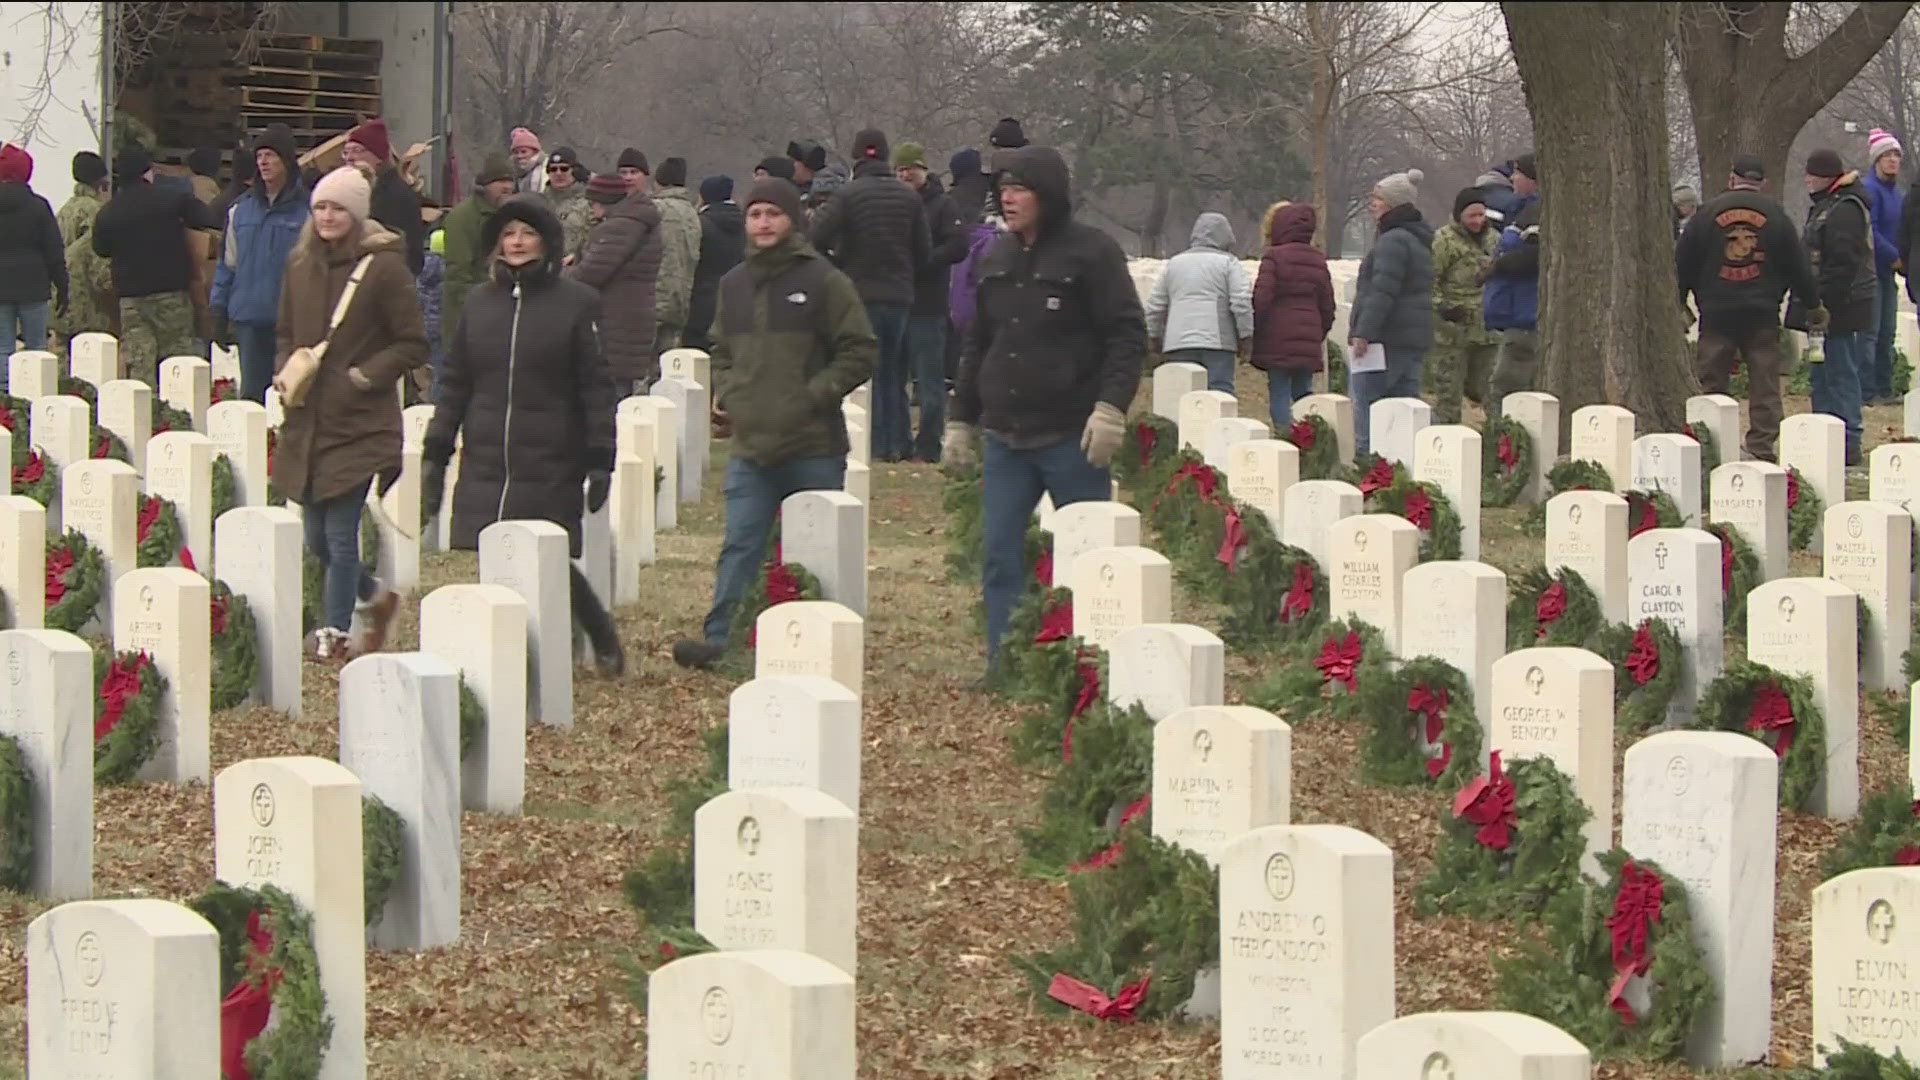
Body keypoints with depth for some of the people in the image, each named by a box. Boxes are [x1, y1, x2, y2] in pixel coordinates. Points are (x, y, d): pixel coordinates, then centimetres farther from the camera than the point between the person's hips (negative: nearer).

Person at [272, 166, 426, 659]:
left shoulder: (383, 267, -8)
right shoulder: (300, 263, 8)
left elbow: (412, 345, -5)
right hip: (306, 420, 6)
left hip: (359, 425, -6)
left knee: (340, 534, -6)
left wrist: (362, 376, -14)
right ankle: (374, 596, 33)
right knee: (316, 537, 10)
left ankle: (335, 630, 6)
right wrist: (284, 370, 1)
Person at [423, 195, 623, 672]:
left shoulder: (576, 303, 1)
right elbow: (454, 383, 15)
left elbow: (597, 390, -1)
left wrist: (600, 462, -7)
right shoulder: (480, 301, 12)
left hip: (551, 468, -4)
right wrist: (435, 453, 10)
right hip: (484, 466, 4)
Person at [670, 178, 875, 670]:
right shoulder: (734, 284, 12)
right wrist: (725, 394, 8)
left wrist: (814, 395, -12)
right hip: (750, 446, 4)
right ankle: (719, 638, -5)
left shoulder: (823, 281, -5)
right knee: (740, 547, -2)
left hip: (814, 448, -4)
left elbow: (859, 352, -4)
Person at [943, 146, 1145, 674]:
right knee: (1000, 555, 2)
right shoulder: (998, 257, 14)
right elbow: (977, 344, 21)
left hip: (1072, 438, -6)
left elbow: (1127, 335, -9)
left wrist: (1111, 407, -20)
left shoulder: (1091, 252, -6)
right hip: (1006, 437, 6)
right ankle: (1004, 669, 5)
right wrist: (961, 421, 19)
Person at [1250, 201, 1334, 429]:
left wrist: (1250, 334, -4)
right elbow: (1327, 304, 14)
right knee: (1303, 393, 14)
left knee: (1279, 395, -2)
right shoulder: (1318, 260, 12)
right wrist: (1321, 334, 24)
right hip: (1309, 342, 5)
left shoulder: (1274, 257, -8)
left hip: (1278, 342, -5)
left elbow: (1261, 299, -13)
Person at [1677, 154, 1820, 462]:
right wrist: (1812, 303, 19)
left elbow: (1683, 262, 6)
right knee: (1764, 388, 3)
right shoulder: (1775, 215, 2)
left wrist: (1680, 300, 19)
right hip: (1763, 315, 0)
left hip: (1716, 313, 0)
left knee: (1710, 385, 5)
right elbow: (1798, 266, 6)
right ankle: (1762, 450, -1)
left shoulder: (1708, 212, 1)